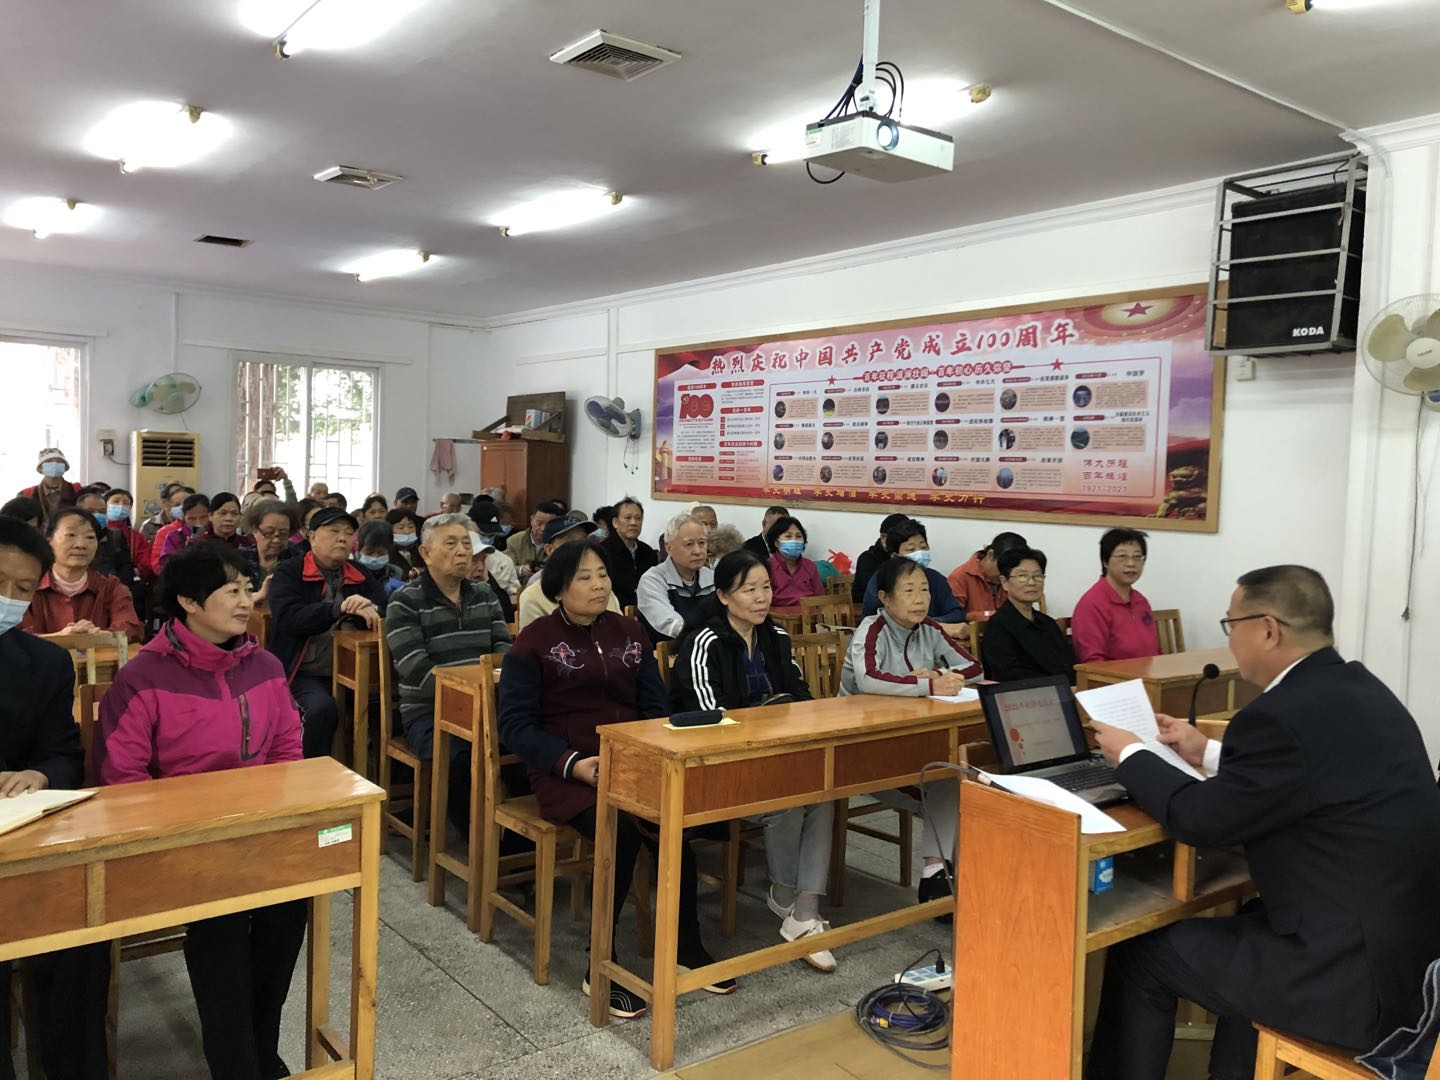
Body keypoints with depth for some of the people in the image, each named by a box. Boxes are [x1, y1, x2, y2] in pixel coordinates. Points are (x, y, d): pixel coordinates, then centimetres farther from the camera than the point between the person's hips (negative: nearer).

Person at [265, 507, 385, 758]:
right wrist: (340, 609, -25)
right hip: (304, 673, -3)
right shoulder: (289, 573, 4)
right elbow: (288, 618, -13)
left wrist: (368, 611, -21)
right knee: (322, 708, -32)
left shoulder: (361, 577, 17)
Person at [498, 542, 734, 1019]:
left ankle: (688, 946, -8)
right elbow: (516, 725, -5)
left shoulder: (629, 632, 14)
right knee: (624, 831, -31)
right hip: (566, 772, -3)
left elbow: (655, 706, 11)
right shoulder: (534, 642, 1)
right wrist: (573, 763, -19)